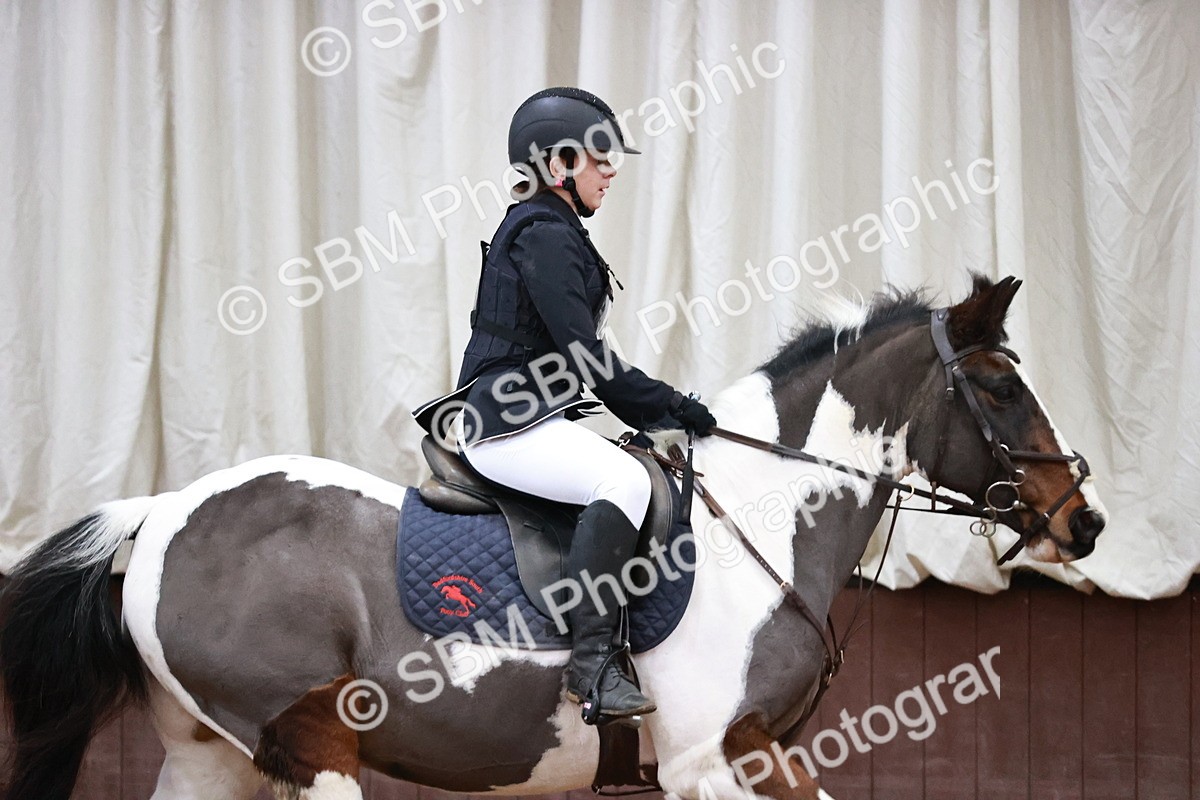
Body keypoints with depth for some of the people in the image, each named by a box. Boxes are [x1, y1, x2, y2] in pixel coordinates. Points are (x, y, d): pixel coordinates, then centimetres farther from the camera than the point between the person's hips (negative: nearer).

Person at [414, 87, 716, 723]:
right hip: (508, 425, -12)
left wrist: (654, 409, 17)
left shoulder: (553, 231, 21)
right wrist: (666, 405, -13)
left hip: (536, 417, 12)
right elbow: (581, 353, -18)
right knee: (624, 479, -31)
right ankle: (593, 663, -35)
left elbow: (578, 354, 24)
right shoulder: (543, 233, -12)